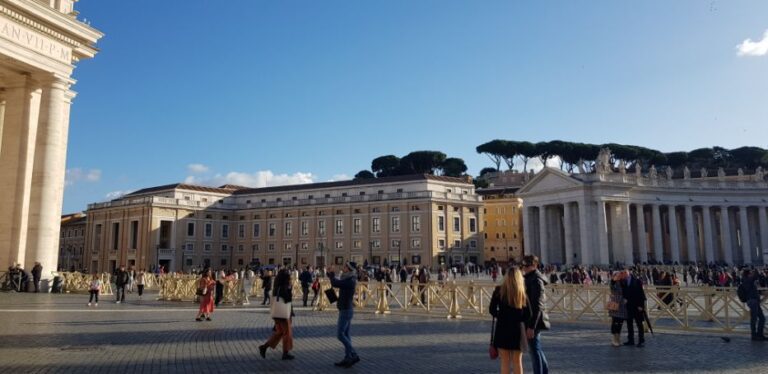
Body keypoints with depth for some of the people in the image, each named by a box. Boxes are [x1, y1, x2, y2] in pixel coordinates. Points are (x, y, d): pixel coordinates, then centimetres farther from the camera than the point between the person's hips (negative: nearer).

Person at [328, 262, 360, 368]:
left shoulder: (350, 281, -20)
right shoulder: (348, 280, 9)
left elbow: (334, 284, -25)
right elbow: (337, 283, 20)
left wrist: (331, 273, -9)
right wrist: (331, 274, 7)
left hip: (346, 310, -10)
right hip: (346, 309, 10)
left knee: (340, 334, -6)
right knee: (345, 334, 11)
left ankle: (354, 355, -5)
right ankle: (347, 358, 14)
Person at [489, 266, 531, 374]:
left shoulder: (499, 290, -7)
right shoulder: (522, 293, -2)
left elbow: (492, 309, -6)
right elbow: (528, 315, 0)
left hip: (503, 329, -2)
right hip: (518, 329, 2)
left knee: (505, 361, 7)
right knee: (517, 361, 13)